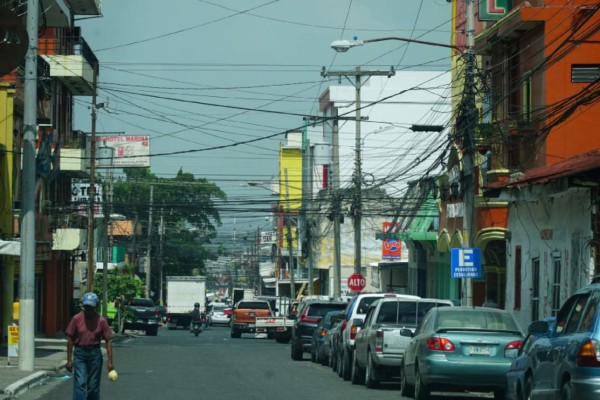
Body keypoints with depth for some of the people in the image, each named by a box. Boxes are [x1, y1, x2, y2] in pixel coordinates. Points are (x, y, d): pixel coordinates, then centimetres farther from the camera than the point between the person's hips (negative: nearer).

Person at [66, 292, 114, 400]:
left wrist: (110, 361, -4)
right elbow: (70, 340, 2)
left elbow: (108, 341, 2)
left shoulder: (101, 321, -1)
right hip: (79, 353, -1)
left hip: (95, 354, 1)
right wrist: (69, 360, 0)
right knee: (80, 383, -12)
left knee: (93, 386, 7)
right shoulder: (76, 319, -3)